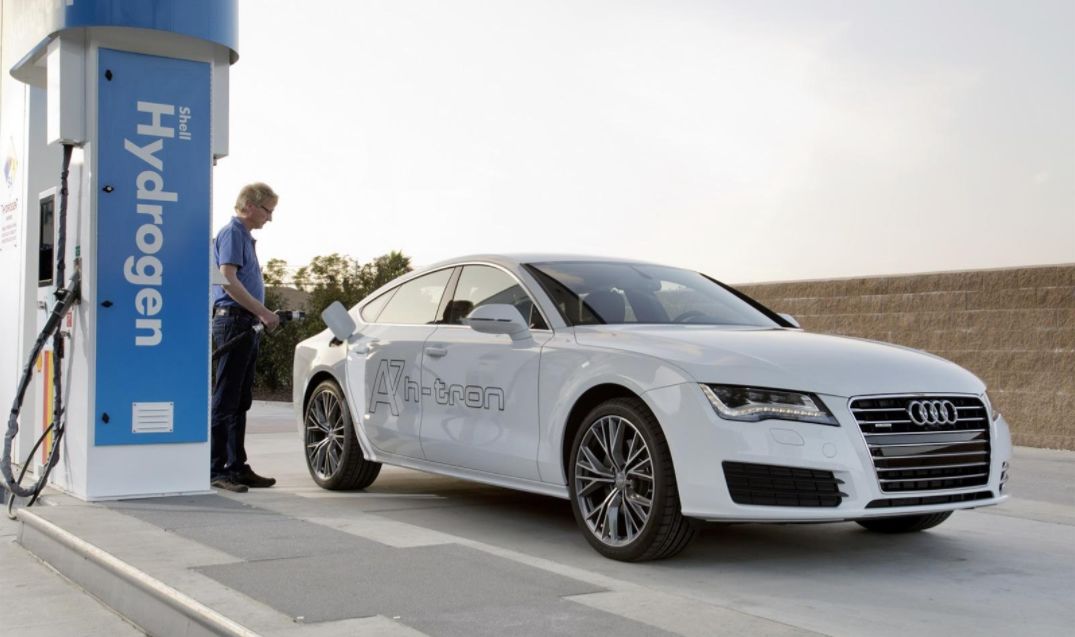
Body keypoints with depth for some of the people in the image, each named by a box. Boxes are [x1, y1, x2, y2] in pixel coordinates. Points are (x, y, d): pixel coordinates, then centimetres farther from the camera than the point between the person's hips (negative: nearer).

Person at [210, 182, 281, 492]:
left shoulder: (245, 236, 22)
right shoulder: (231, 233, -8)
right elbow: (228, 280, -19)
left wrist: (262, 315, 17)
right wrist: (264, 312, -20)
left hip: (246, 324, 10)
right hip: (233, 321, -10)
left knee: (240, 401, 11)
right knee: (225, 400, -8)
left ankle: (237, 466, 16)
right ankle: (216, 469, -6)